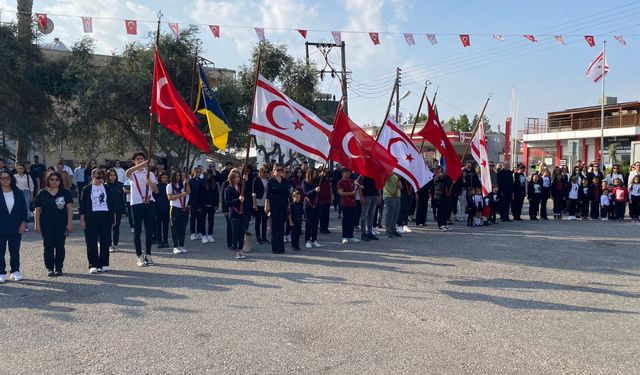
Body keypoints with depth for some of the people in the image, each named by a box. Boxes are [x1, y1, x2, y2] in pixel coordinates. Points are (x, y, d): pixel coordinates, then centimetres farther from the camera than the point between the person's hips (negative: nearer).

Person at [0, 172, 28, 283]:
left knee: (15, 250, 9)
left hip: (16, 227, 2)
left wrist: (23, 223, -2)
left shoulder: (18, 193, 3)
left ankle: (15, 271, 19)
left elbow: (24, 208, 5)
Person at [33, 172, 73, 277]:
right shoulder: (42, 193, 5)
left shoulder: (65, 193, 4)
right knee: (48, 246, 2)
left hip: (61, 224, 0)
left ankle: (59, 268, 11)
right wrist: (37, 224, 0)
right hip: (46, 224, 1)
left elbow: (69, 208, 1)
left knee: (60, 246, 2)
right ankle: (49, 268, 9)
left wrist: (70, 222, -7)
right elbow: (37, 210, 5)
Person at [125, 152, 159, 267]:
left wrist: (150, 183, -13)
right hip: (136, 204, -2)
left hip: (149, 203, 3)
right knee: (137, 231, 1)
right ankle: (140, 256, 6)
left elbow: (156, 191, 8)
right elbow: (127, 172, -24)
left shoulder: (150, 174, 13)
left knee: (149, 230, 6)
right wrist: (142, 164, -33)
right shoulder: (132, 173, 5)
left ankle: (148, 254, 16)